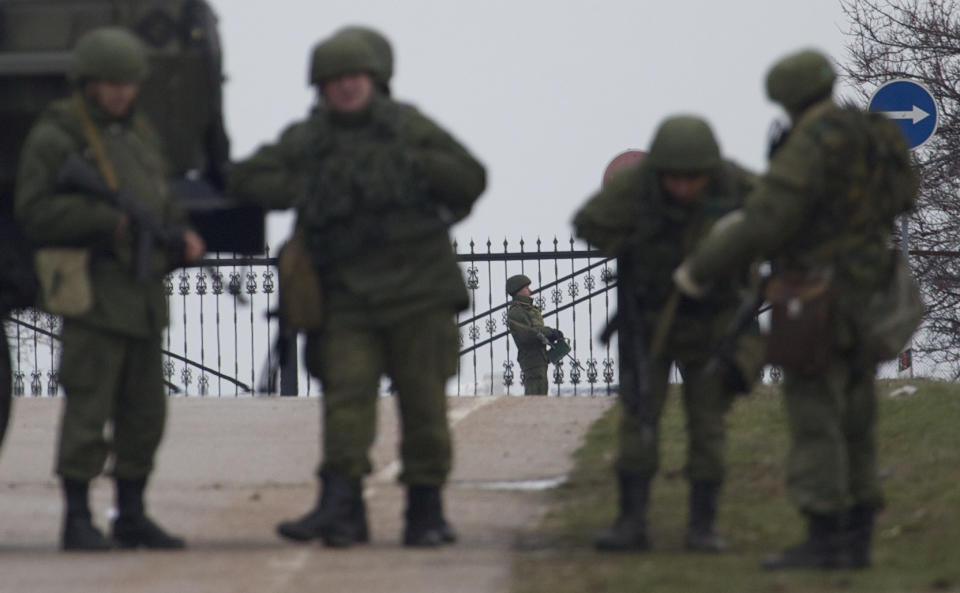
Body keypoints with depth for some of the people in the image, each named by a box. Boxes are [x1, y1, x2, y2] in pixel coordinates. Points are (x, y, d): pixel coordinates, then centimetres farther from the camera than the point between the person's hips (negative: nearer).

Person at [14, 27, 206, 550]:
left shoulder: (138, 134, 18)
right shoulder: (55, 137, -6)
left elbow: (160, 204, 24)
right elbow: (35, 212, -15)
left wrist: (182, 238, 3)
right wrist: (110, 220, -22)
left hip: (142, 291, 7)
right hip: (92, 289, -7)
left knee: (143, 411, 9)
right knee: (88, 408, -9)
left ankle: (131, 516, 17)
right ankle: (77, 521, -4)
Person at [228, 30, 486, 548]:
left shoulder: (407, 128, 9)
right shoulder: (305, 141, 10)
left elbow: (471, 178, 6)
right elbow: (246, 179, 9)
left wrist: (413, 165, -6)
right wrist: (305, 189, -2)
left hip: (417, 288, 0)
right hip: (347, 292, 0)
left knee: (423, 398, 0)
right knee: (347, 393, -13)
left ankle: (426, 510, 8)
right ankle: (340, 507, -18)